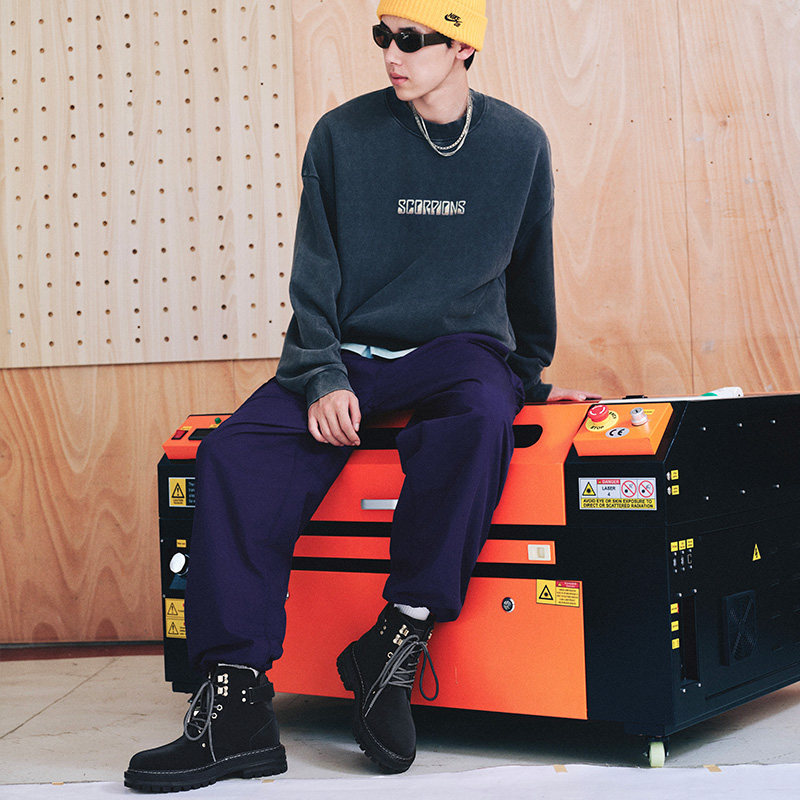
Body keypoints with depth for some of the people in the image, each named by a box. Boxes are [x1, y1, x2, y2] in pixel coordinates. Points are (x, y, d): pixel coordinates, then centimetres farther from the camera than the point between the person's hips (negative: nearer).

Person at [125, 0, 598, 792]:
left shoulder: (519, 143, 4)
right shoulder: (343, 135, 1)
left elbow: (529, 270, 17)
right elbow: (315, 275, 1)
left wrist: (532, 377, 22)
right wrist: (324, 376, -13)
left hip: (461, 347, 0)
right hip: (351, 350, 1)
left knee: (480, 420, -38)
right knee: (232, 455, -25)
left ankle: (396, 639, -28)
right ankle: (237, 702, -25)